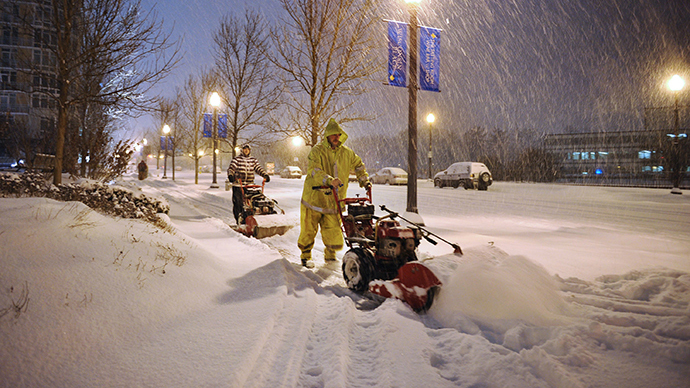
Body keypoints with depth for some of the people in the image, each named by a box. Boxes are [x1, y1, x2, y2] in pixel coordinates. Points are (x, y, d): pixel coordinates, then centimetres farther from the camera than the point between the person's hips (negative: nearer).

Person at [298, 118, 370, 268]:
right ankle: (305, 255, 29)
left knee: (333, 232, -1)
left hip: (334, 200, 3)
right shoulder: (317, 151, -9)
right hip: (314, 198, -3)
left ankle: (330, 255, 24)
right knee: (308, 231, 8)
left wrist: (364, 181, 13)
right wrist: (329, 180, -39)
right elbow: (313, 170, -25)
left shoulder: (346, 153, 7)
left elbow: (359, 165, 25)